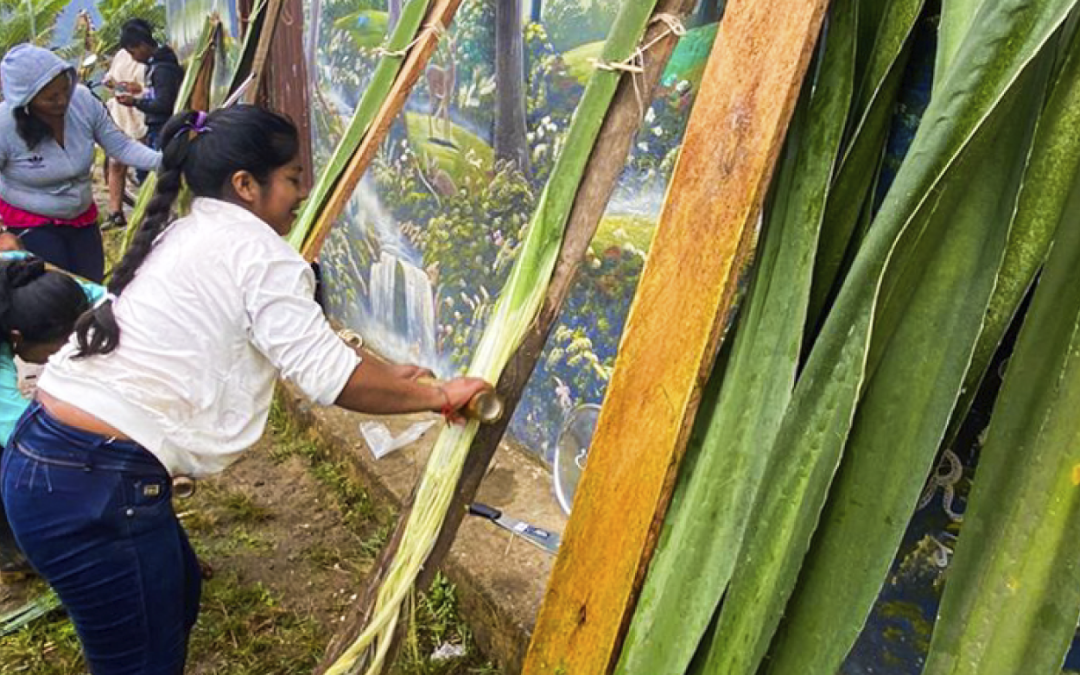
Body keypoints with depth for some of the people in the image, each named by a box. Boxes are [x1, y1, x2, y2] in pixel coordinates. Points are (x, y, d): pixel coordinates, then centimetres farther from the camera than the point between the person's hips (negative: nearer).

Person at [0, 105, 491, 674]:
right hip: (94, 487, -10)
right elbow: (328, 377, -17)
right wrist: (440, 397, -6)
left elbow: (296, 351, 20)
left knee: (177, 595, 26)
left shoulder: (178, 237, 17)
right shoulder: (259, 251, -12)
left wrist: (380, 376, 20)